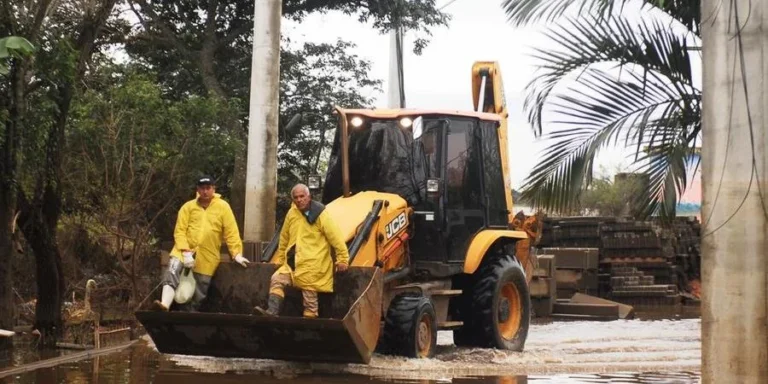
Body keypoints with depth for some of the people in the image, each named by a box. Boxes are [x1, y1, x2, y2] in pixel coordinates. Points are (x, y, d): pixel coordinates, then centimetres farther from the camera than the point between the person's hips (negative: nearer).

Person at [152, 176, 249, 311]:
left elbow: (231, 232, -1)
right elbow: (179, 231, -3)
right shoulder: (188, 206, 4)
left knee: (198, 294, 3)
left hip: (207, 257, 0)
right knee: (172, 271, -28)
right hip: (184, 251, 0)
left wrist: (237, 254, -8)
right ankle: (165, 305, -40)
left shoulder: (223, 207, 1)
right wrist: (186, 253, -15)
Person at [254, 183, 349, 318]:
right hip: (293, 263, 6)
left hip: (313, 266, -6)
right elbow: (284, 238, 19)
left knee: (310, 298, -3)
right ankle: (272, 312, -17)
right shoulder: (291, 213, 7)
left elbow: (336, 238, -9)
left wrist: (342, 259, -9)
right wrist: (280, 259, 22)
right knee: (276, 279, -11)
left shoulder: (320, 215, -10)